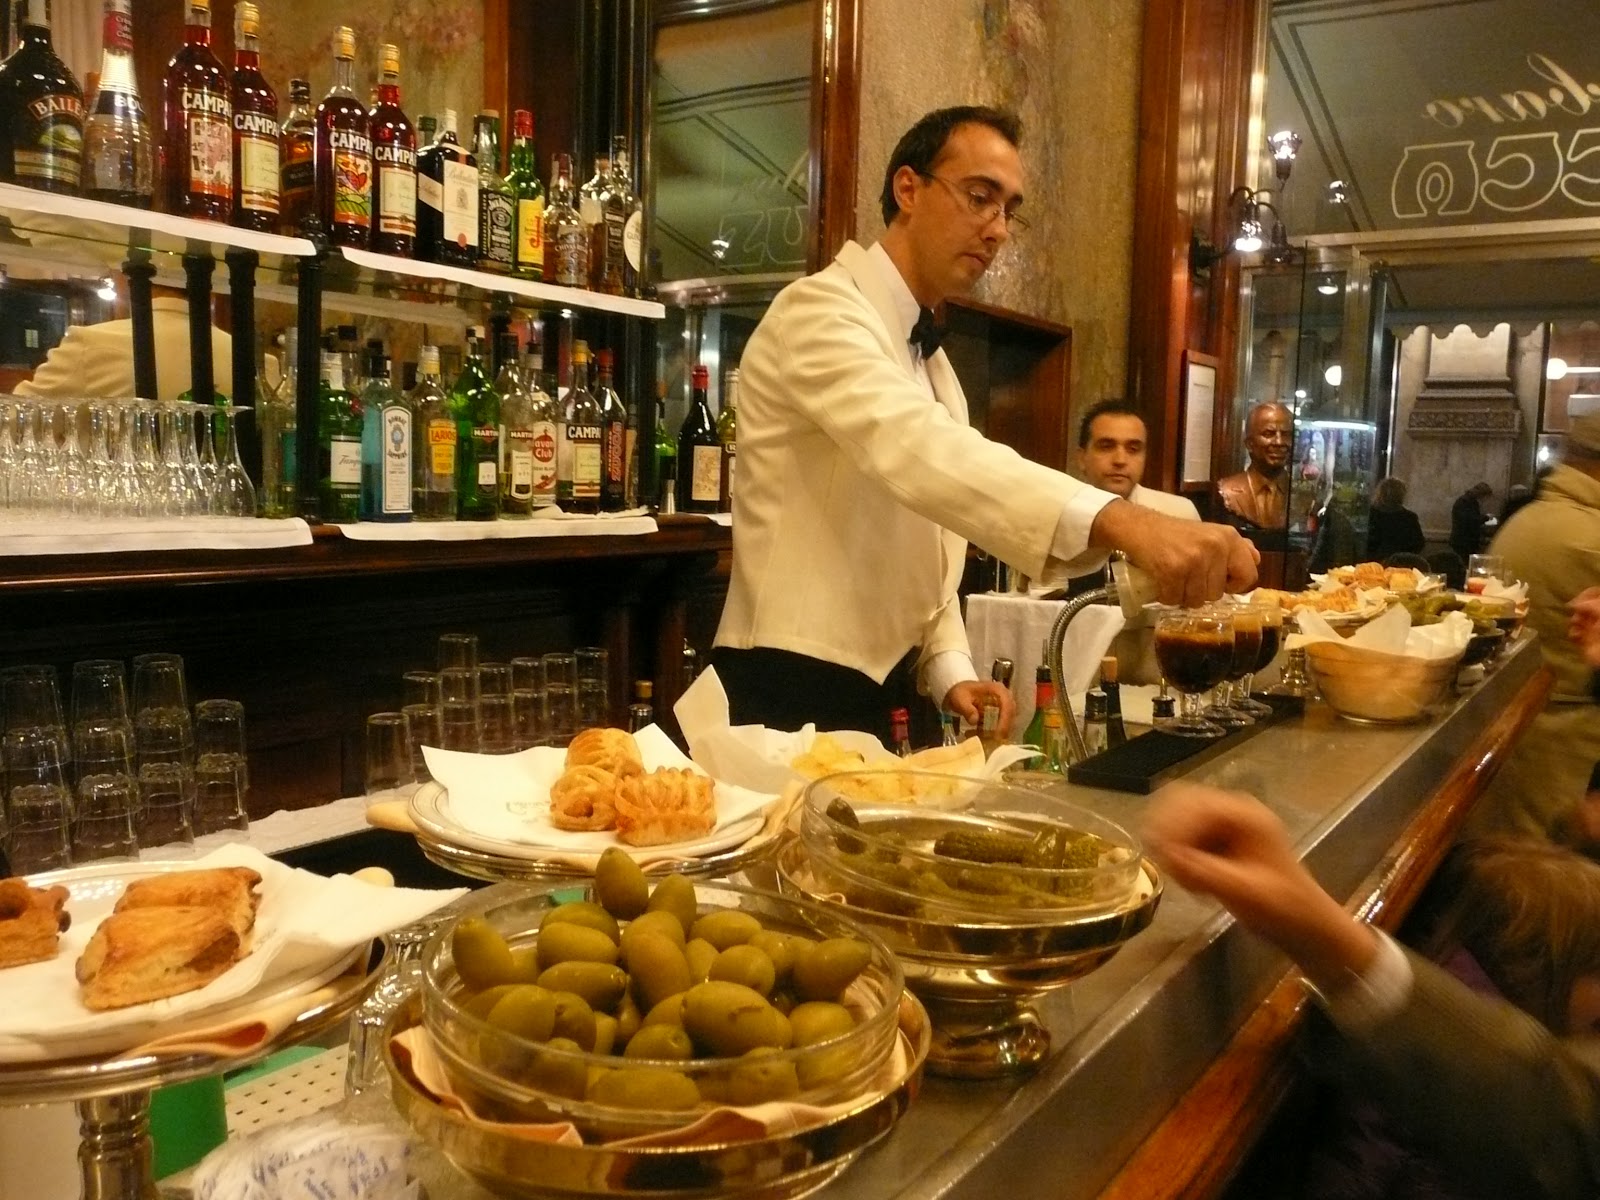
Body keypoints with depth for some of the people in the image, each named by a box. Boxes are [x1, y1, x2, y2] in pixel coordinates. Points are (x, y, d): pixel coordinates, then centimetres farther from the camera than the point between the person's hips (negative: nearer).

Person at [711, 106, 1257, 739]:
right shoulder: (821, 311, -14)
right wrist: (1119, 520, -45)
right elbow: (914, 448, -34)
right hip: (794, 698, -9)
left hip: (878, 696, 9)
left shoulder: (930, 362, 16)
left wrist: (950, 670, 2)